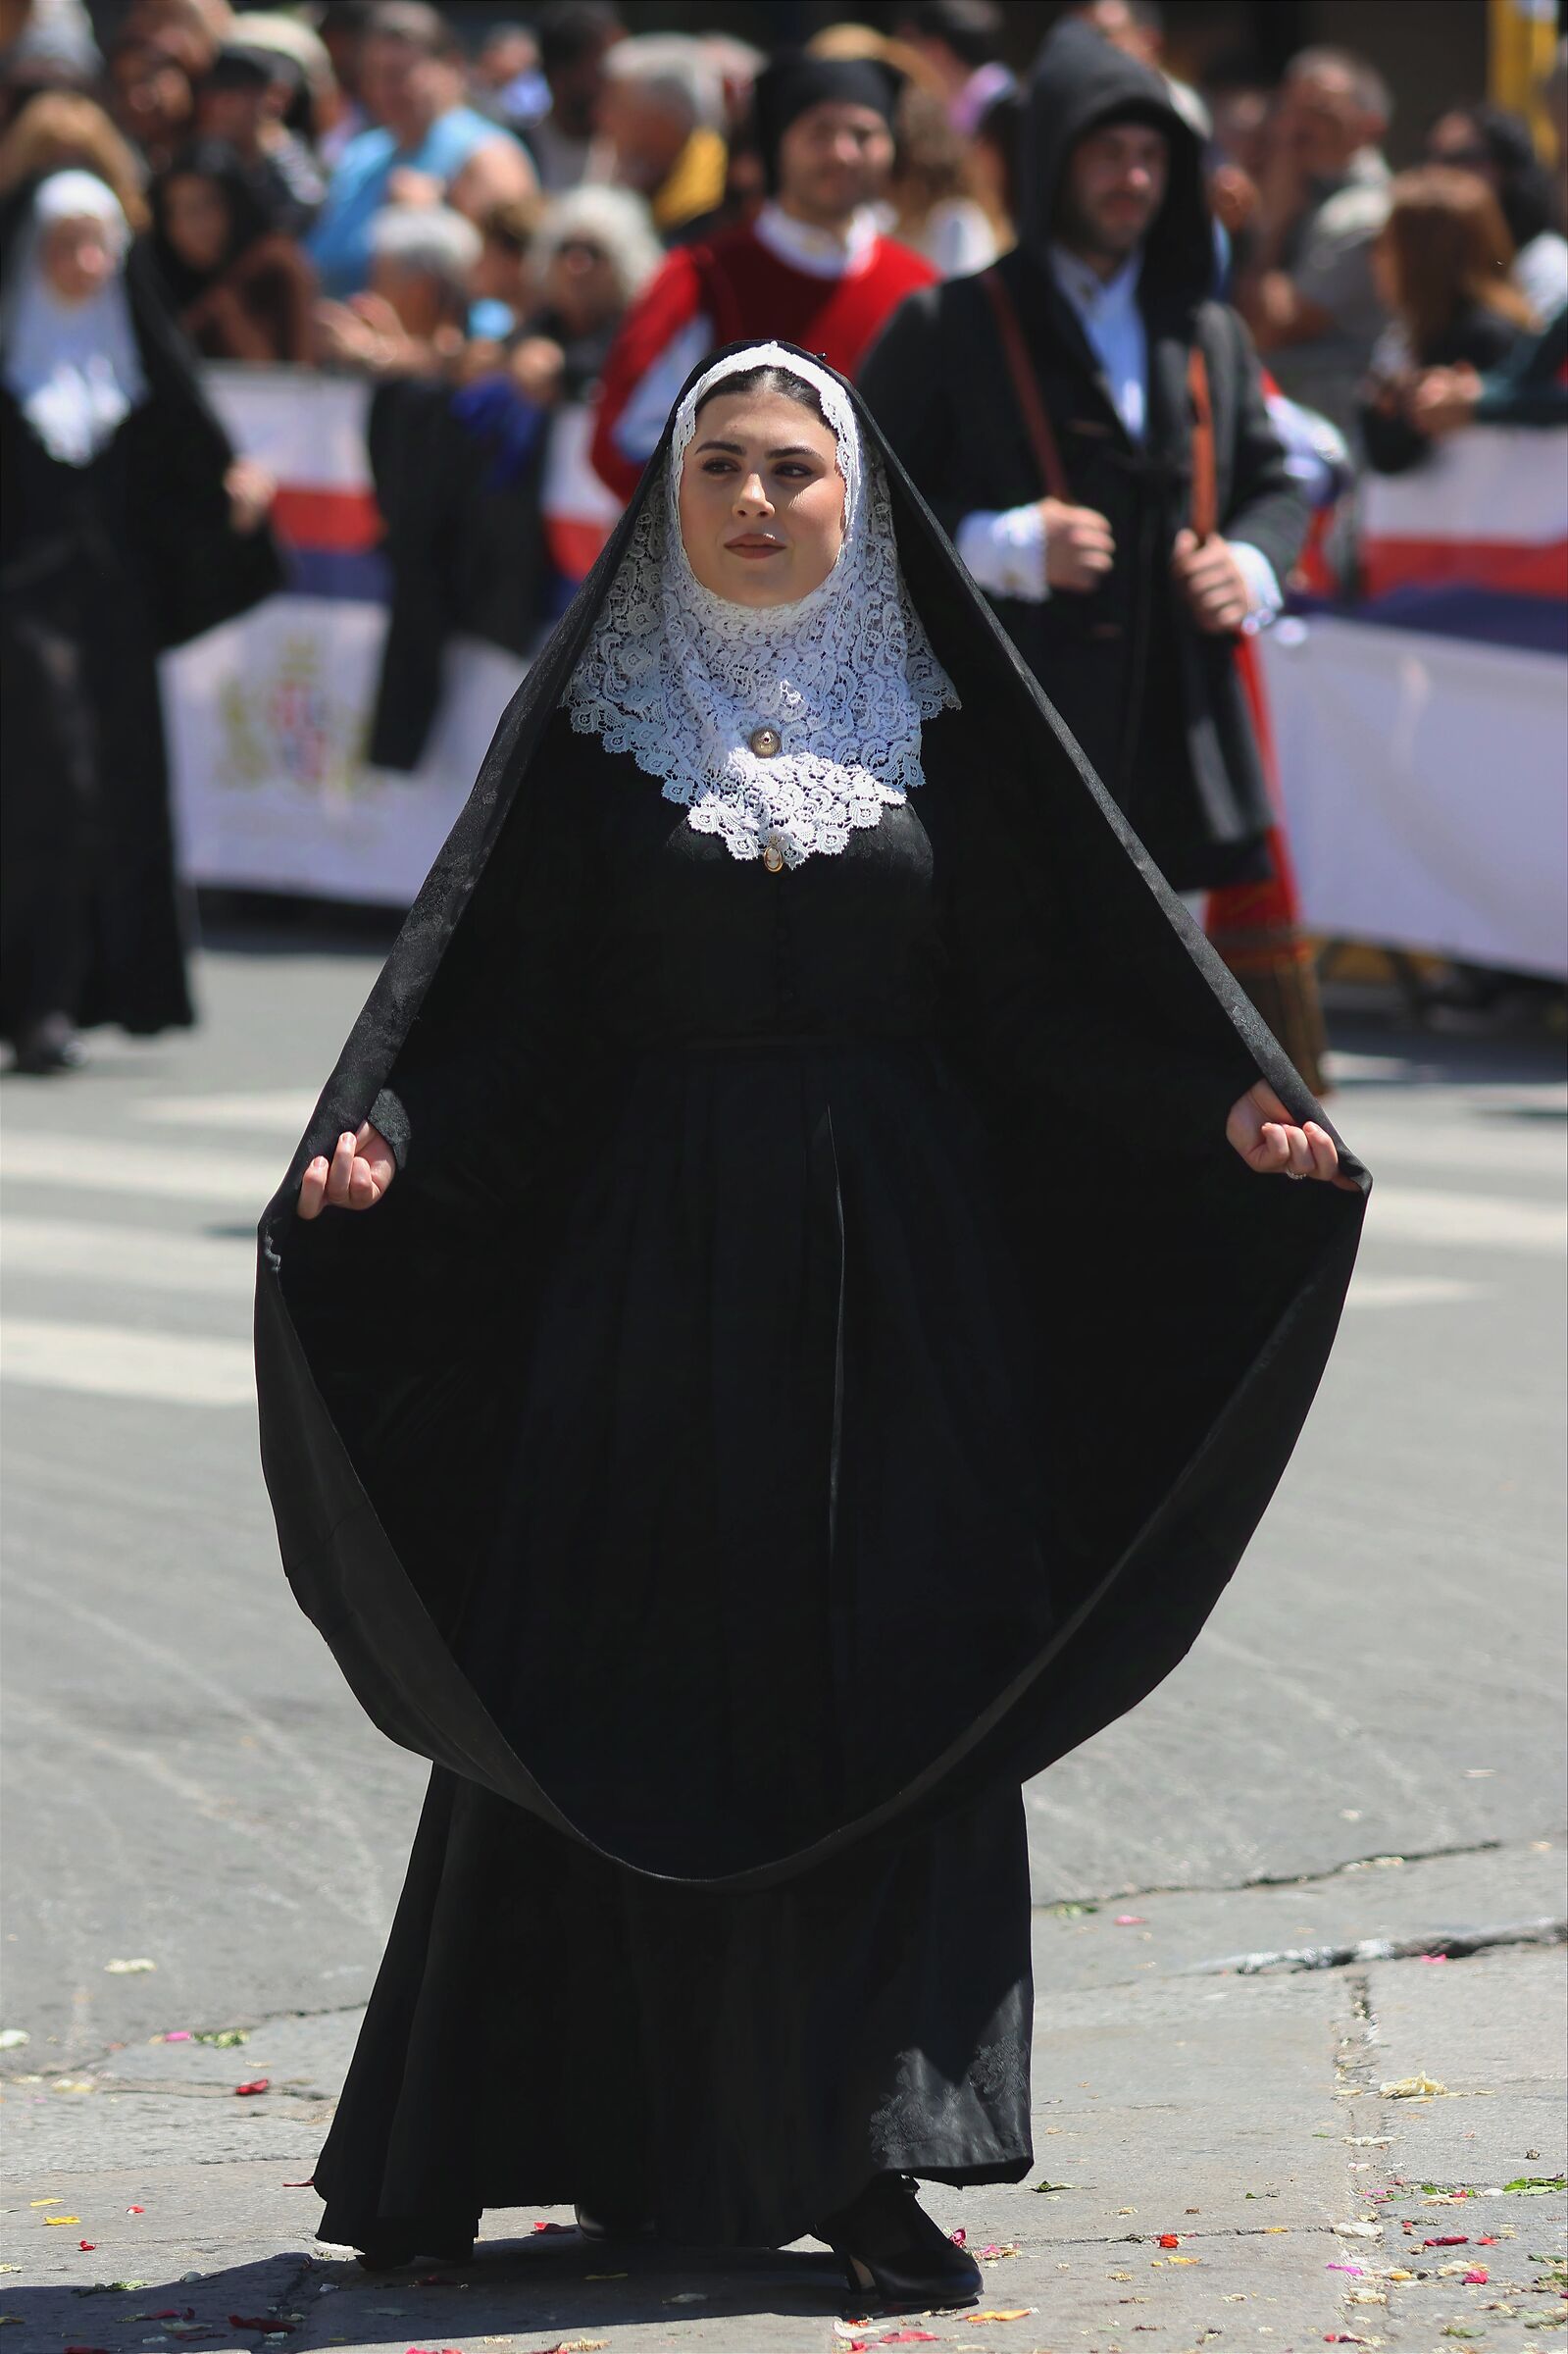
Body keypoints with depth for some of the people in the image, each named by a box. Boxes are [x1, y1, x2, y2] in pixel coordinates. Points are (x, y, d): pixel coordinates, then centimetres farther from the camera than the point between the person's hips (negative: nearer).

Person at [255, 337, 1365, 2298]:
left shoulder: (932, 721, 7)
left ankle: (874, 2162, -1)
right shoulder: (594, 726, 5)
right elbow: (504, 1009, -2)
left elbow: (1047, 992, 4)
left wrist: (1220, 1111, -10)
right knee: (630, 1689, 0)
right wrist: (382, 1144, -19)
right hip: (653, 1251, -1)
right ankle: (632, 2144, 10)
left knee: (890, 1691, -3)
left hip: (895, 1260, 1)